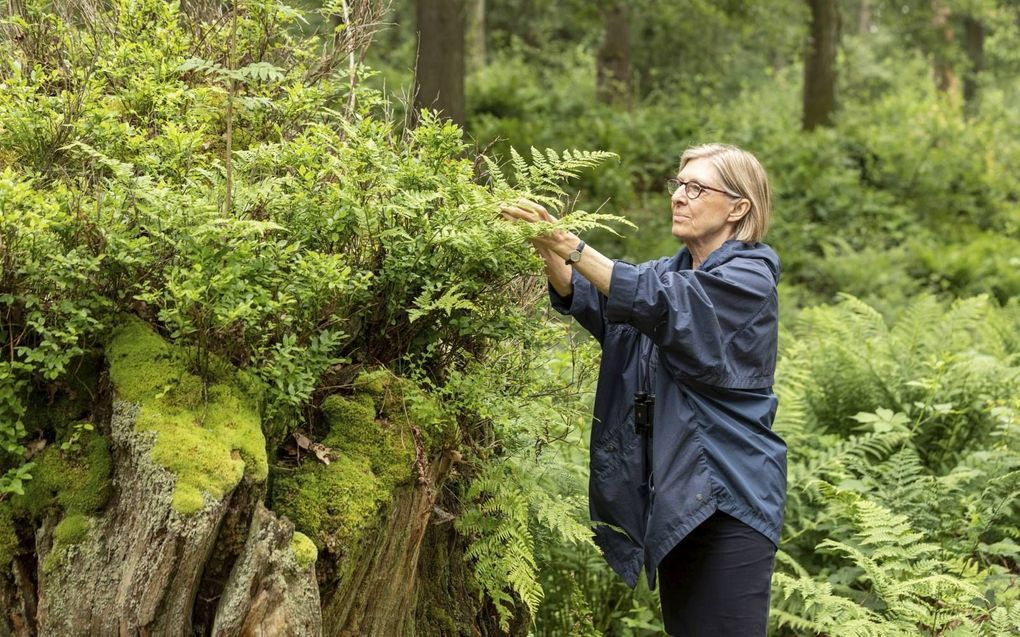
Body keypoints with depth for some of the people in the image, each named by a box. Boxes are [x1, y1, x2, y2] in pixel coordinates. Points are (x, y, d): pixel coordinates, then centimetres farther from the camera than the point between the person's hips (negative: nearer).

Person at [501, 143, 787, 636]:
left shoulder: (748, 278, -8)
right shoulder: (672, 270, 16)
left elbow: (658, 302, -25)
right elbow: (592, 301, -2)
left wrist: (571, 246, -31)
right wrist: (549, 252, -21)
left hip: (729, 496, -7)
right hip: (672, 494, 7)